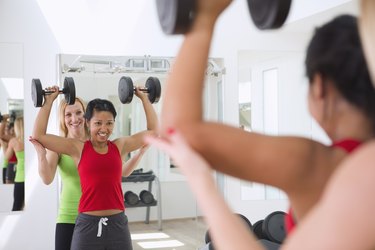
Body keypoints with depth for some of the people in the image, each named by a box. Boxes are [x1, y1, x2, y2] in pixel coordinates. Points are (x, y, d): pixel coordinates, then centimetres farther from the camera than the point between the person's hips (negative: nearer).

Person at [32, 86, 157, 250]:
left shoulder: (120, 146, 7)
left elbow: (153, 130, 15)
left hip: (117, 223, 2)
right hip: (88, 224, -2)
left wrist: (144, 98, 18)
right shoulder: (78, 148, 1)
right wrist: (48, 101, 2)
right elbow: (38, 135, -2)